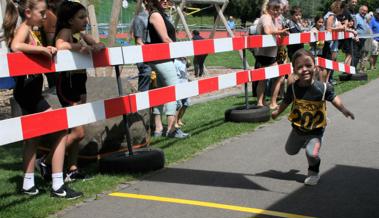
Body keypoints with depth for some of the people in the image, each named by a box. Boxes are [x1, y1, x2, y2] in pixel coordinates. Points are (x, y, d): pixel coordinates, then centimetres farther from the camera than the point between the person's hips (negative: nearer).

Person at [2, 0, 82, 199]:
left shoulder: (30, 31, 14)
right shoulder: (23, 29, -14)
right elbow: (15, 46, -35)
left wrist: (46, 50, 2)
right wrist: (42, 49, -26)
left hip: (30, 91, 10)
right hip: (27, 90, -10)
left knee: (33, 137, 18)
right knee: (60, 129, -8)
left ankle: (28, 184, 27)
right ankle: (57, 186, -6)